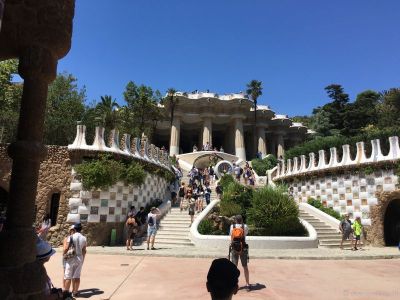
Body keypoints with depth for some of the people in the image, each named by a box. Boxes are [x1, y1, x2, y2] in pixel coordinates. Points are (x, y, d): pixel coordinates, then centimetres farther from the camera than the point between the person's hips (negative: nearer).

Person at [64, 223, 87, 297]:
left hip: (71, 258, -4)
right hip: (80, 258, 4)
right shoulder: (84, 238, 2)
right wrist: (83, 259, 16)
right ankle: (75, 292, 17)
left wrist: (64, 254, 5)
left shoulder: (71, 237, -11)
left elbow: (66, 248, -14)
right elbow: (84, 251, 5)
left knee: (68, 276, 5)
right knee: (77, 276, 10)